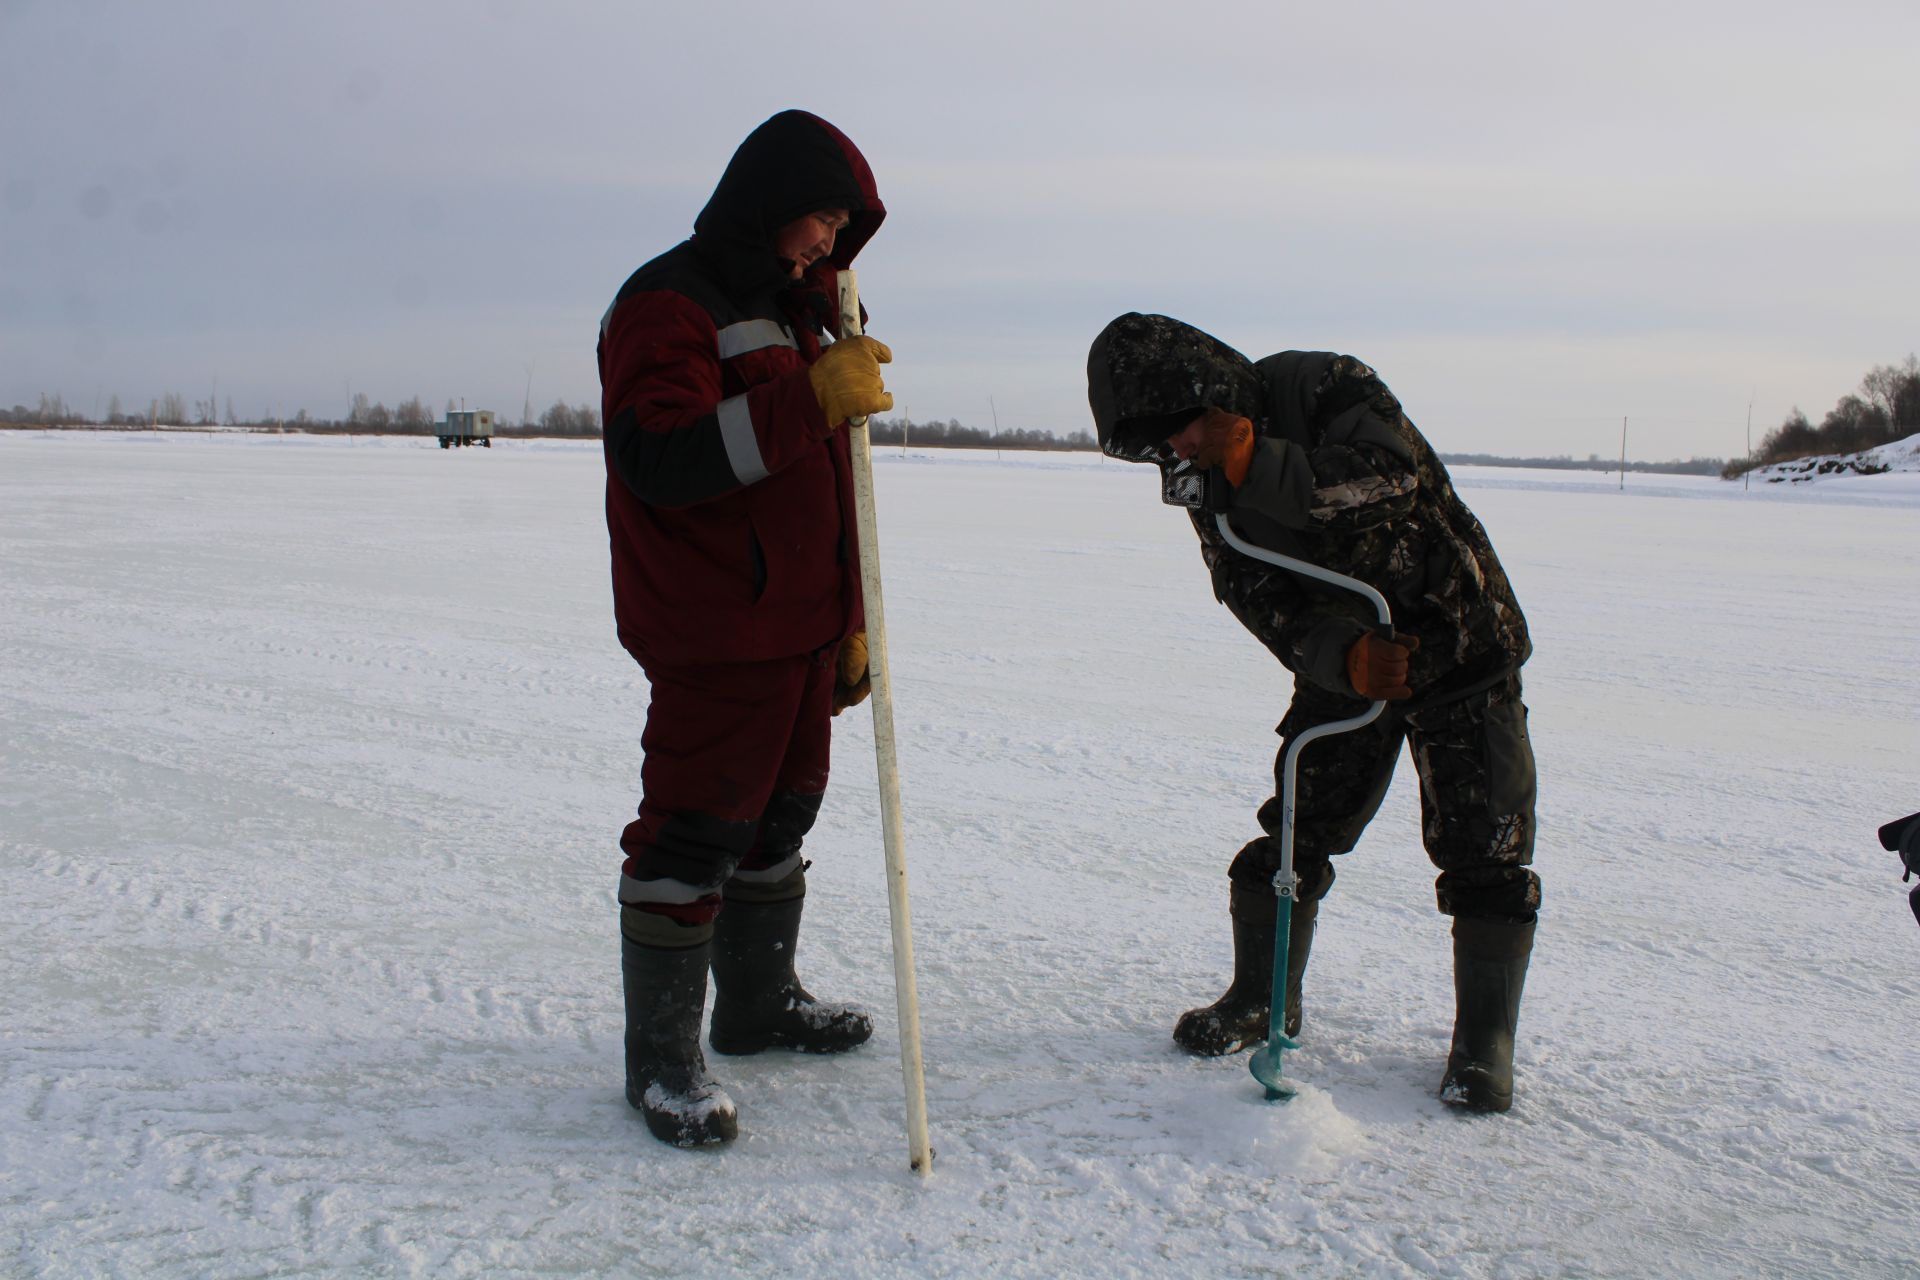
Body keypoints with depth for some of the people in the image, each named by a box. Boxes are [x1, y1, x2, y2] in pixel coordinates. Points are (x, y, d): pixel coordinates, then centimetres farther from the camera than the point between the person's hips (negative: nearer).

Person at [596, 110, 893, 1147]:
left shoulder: (791, 308, 19)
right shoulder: (668, 302, -10)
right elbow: (661, 457, -26)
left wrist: (847, 623, 22)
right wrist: (811, 400, -30)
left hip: (800, 626, 9)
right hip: (714, 639, -9)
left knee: (779, 817, 17)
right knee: (693, 836, -6)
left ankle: (759, 1003, 33)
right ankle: (661, 1060, 4)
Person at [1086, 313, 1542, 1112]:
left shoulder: (1322, 385, -19)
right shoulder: (1205, 483, -4)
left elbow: (1391, 472, -36)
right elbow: (1265, 603, -13)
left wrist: (1256, 469, -41)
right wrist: (1346, 655, -32)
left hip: (1459, 637, -5)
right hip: (1341, 663, 5)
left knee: (1483, 845, -6)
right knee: (1296, 830, 4)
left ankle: (1483, 1041, 7)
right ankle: (1262, 999, 24)